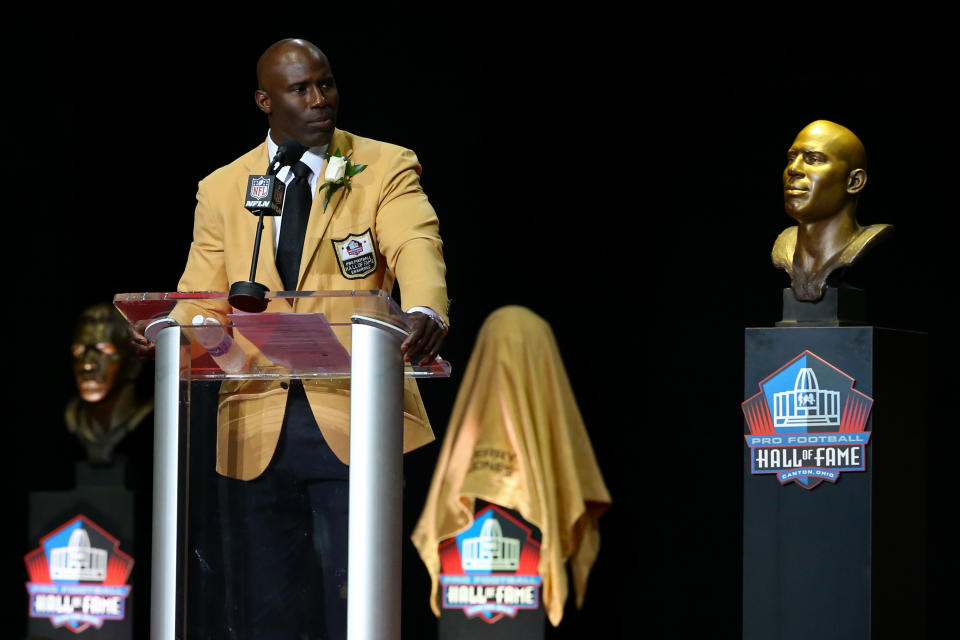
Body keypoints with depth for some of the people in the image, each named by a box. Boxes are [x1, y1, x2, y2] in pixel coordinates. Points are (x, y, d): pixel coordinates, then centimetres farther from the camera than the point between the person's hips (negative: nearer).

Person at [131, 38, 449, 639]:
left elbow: (416, 247, -15)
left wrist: (425, 313, -38)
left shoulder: (386, 168, 3)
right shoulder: (222, 189, 12)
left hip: (353, 416, -3)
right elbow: (203, 299, 8)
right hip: (259, 427, 3)